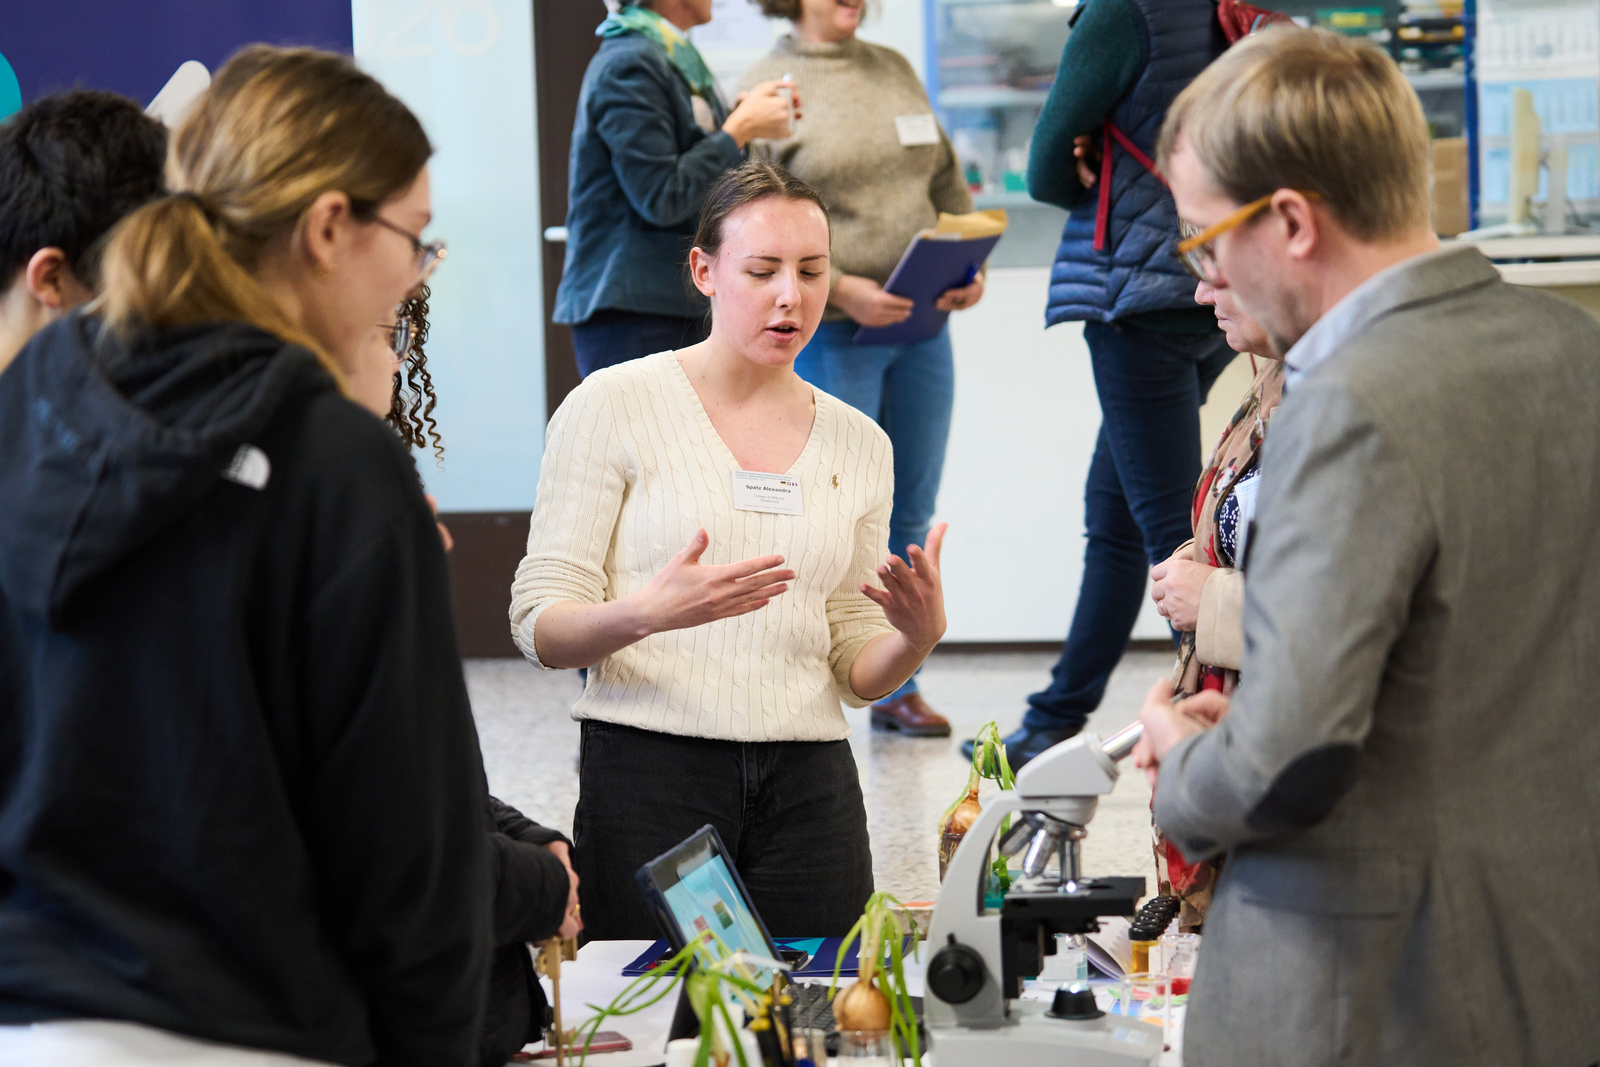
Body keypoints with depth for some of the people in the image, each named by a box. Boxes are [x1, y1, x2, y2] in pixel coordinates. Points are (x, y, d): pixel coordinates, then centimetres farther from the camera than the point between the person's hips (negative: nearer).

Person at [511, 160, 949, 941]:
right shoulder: (613, 407, -1)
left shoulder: (858, 443, 12)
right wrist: (648, 612, -25)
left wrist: (918, 636, -8)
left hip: (809, 788, 4)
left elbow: (856, 673, 14)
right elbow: (540, 629, -5)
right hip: (649, 775, -3)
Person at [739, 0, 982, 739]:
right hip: (831, 337, -6)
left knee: (910, 518, 9)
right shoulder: (766, 90, -4)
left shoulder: (894, 70, 14)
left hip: (922, 327, 6)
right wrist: (840, 289, -18)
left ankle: (897, 686, 18)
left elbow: (949, 186, 18)